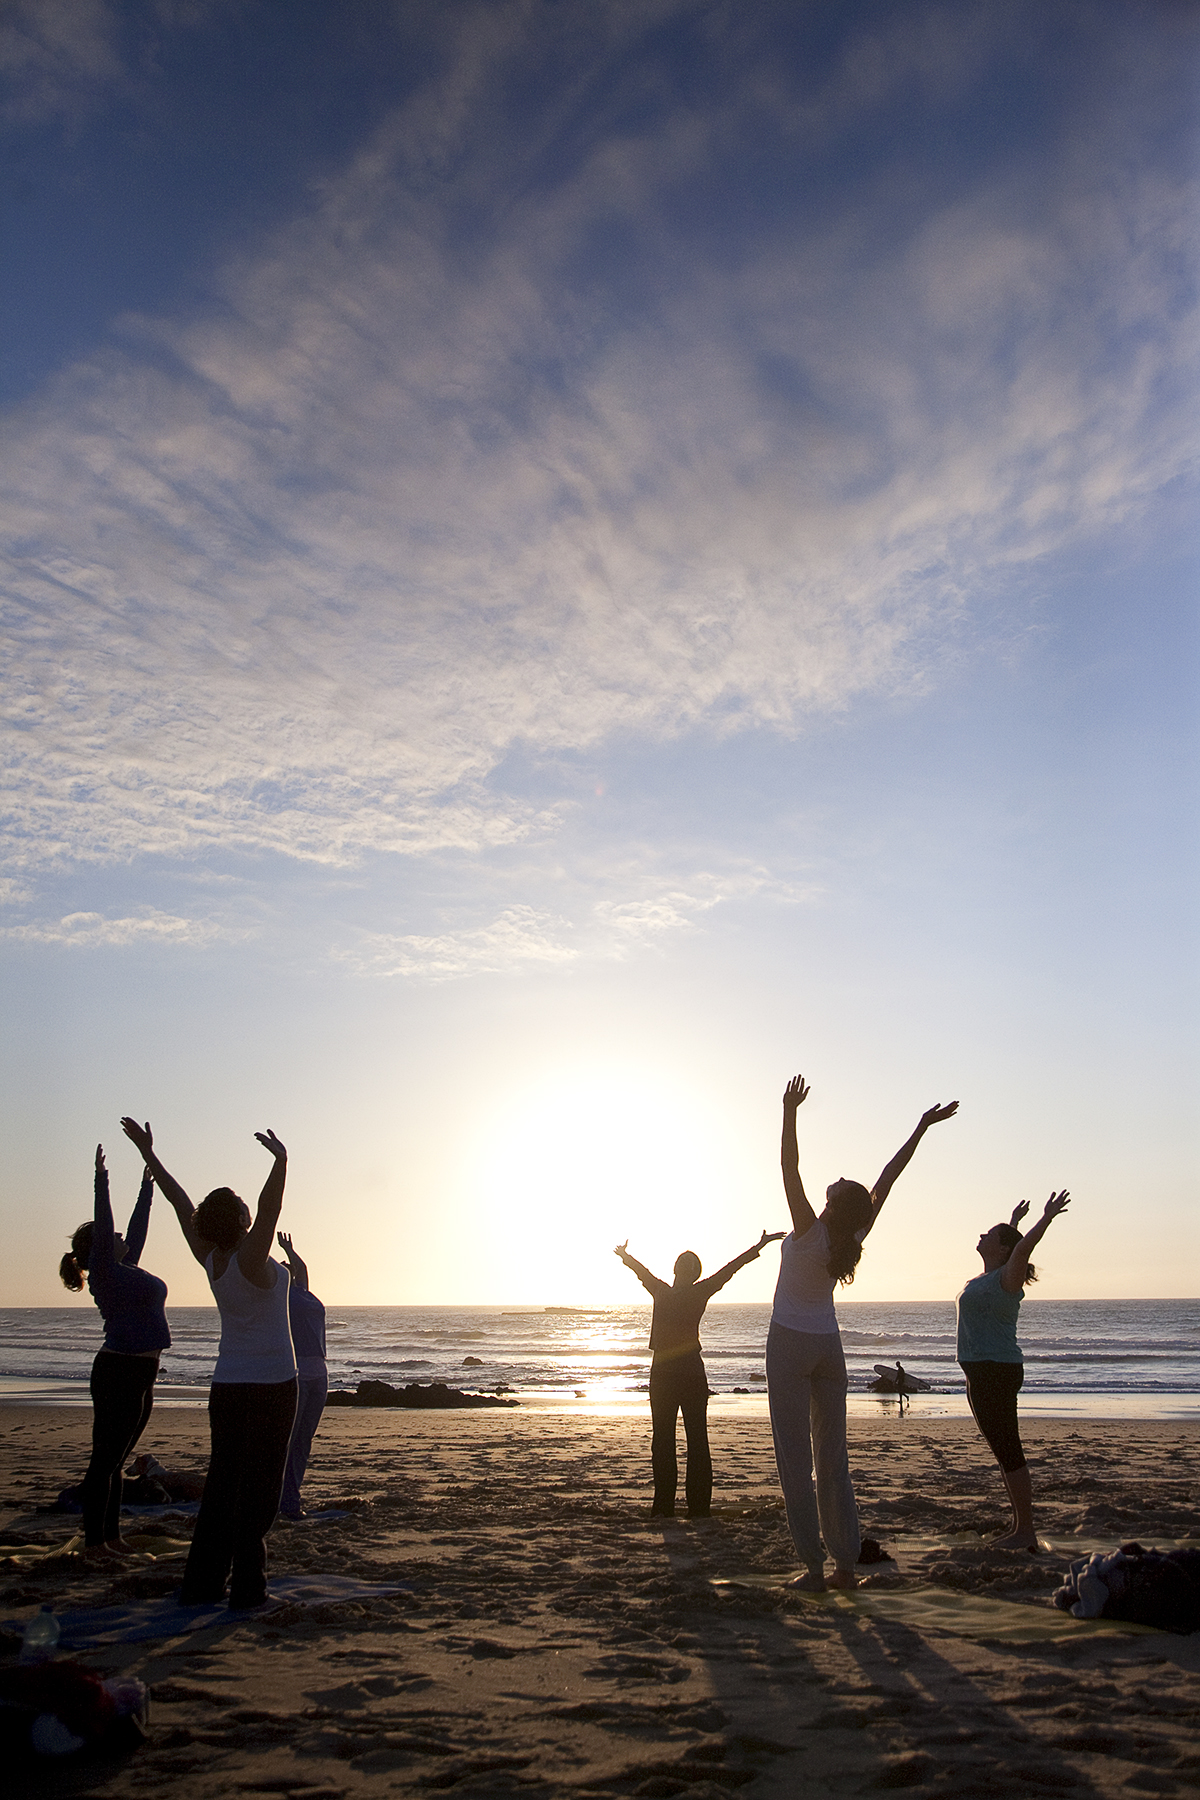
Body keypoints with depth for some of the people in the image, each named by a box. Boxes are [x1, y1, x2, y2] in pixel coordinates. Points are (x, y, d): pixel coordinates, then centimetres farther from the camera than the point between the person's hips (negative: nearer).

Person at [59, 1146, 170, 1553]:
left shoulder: (126, 1268, 14)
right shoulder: (103, 1272, -8)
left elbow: (138, 1226, 22)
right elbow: (103, 1225, -19)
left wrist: (148, 1181, 26)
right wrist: (101, 1178, -24)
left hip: (141, 1373, 9)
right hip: (118, 1371, -9)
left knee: (116, 1459, 13)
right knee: (106, 1459, -3)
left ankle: (111, 1534, 19)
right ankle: (94, 1538, 3)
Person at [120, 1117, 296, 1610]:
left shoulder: (209, 1257, -3)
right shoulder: (250, 1259, -18)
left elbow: (181, 1203, 2)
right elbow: (269, 1210, -34)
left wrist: (148, 1152, 8)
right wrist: (281, 1161, -40)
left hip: (227, 1386, 6)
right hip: (270, 1386, -6)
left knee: (221, 1483, 12)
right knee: (257, 1487, -1)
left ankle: (201, 1584, 15)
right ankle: (247, 1589, 2)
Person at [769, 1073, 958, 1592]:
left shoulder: (809, 1232, -21)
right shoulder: (855, 1237, -8)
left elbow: (789, 1168, -25)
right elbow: (887, 1179, -4)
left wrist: (789, 1113, -27)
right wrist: (922, 1126, -2)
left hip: (789, 1344, -5)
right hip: (828, 1345, 5)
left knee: (795, 1457, -2)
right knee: (833, 1458, 10)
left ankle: (814, 1567, -2)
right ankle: (846, 1564, 11)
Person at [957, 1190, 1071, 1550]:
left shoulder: (1006, 1278, -11)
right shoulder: (988, 1277, 15)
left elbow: (1022, 1249, -31)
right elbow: (1014, 1246, 37)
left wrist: (1047, 1218, -27)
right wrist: (1014, 1222, 44)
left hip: (997, 1372, -10)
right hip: (981, 1373, 10)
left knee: (1008, 1451, -8)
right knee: (1003, 1452, 12)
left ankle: (1026, 1533, -5)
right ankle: (1019, 1527, 17)